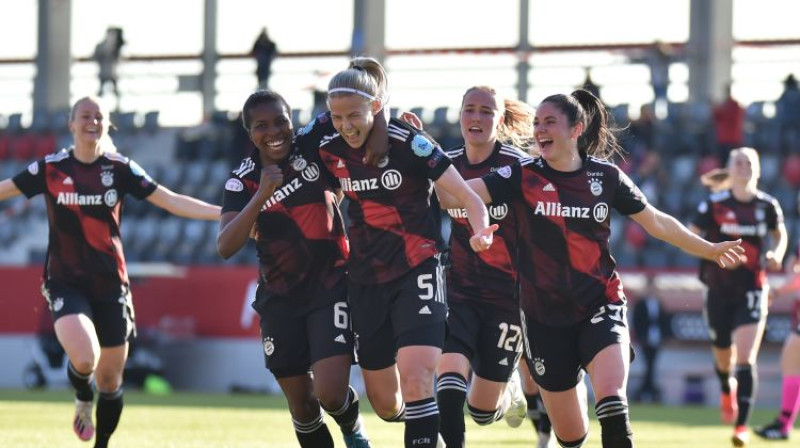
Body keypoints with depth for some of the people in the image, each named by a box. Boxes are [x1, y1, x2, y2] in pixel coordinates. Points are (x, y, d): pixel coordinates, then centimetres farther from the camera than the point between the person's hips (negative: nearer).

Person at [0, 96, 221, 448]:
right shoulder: (51, 168, -1)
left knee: (110, 381, 5)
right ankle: (82, 402, 10)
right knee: (84, 359, -25)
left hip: (110, 283, 2)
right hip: (66, 282, -2)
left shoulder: (120, 168, 1)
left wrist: (226, 213, -10)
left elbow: (172, 201, -1)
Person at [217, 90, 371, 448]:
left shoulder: (314, 148, -7)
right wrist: (262, 195, -28)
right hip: (281, 298, 2)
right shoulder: (243, 180, -7)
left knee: (331, 392, -16)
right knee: (302, 406, 5)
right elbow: (226, 247, -19)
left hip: (330, 287, -2)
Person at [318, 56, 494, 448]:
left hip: (416, 273, -5)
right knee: (385, 404, 8)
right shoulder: (328, 151, -2)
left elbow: (467, 196, -15)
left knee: (415, 380, -23)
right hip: (365, 280, 5)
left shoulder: (408, 143, -15)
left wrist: (480, 232, -33)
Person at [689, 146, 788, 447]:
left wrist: (777, 254, -5)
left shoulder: (767, 205, -1)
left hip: (752, 290, 0)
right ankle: (727, 389, 50)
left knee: (745, 358, -14)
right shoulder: (715, 204, -7)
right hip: (719, 288, 0)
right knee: (723, 358, 13)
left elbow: (780, 235, 17)